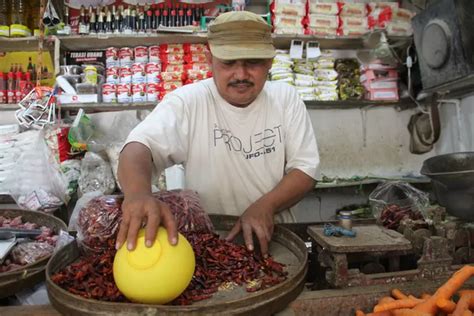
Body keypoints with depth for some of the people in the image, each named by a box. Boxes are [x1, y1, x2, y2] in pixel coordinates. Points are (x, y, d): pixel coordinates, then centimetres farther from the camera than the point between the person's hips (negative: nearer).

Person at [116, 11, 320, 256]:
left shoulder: (286, 98, 0)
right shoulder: (187, 102, -9)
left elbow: (305, 169, -1)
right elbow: (140, 146, -23)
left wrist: (265, 206, -19)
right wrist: (138, 193, -46)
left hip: (271, 237, 4)